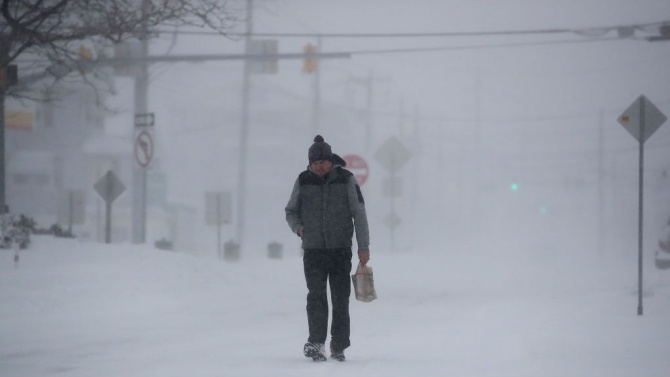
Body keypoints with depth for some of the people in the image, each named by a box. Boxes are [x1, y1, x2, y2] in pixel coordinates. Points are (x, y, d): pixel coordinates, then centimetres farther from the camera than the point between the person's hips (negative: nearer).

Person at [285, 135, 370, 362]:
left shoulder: (345, 179, -2)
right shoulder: (303, 181, 3)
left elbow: (359, 213, -1)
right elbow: (291, 211, 16)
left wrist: (363, 247, -5)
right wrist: (297, 226, -5)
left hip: (341, 249, 0)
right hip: (313, 250, 1)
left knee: (341, 299, 3)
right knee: (316, 296, -9)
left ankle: (339, 347, 11)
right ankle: (316, 342, -9)